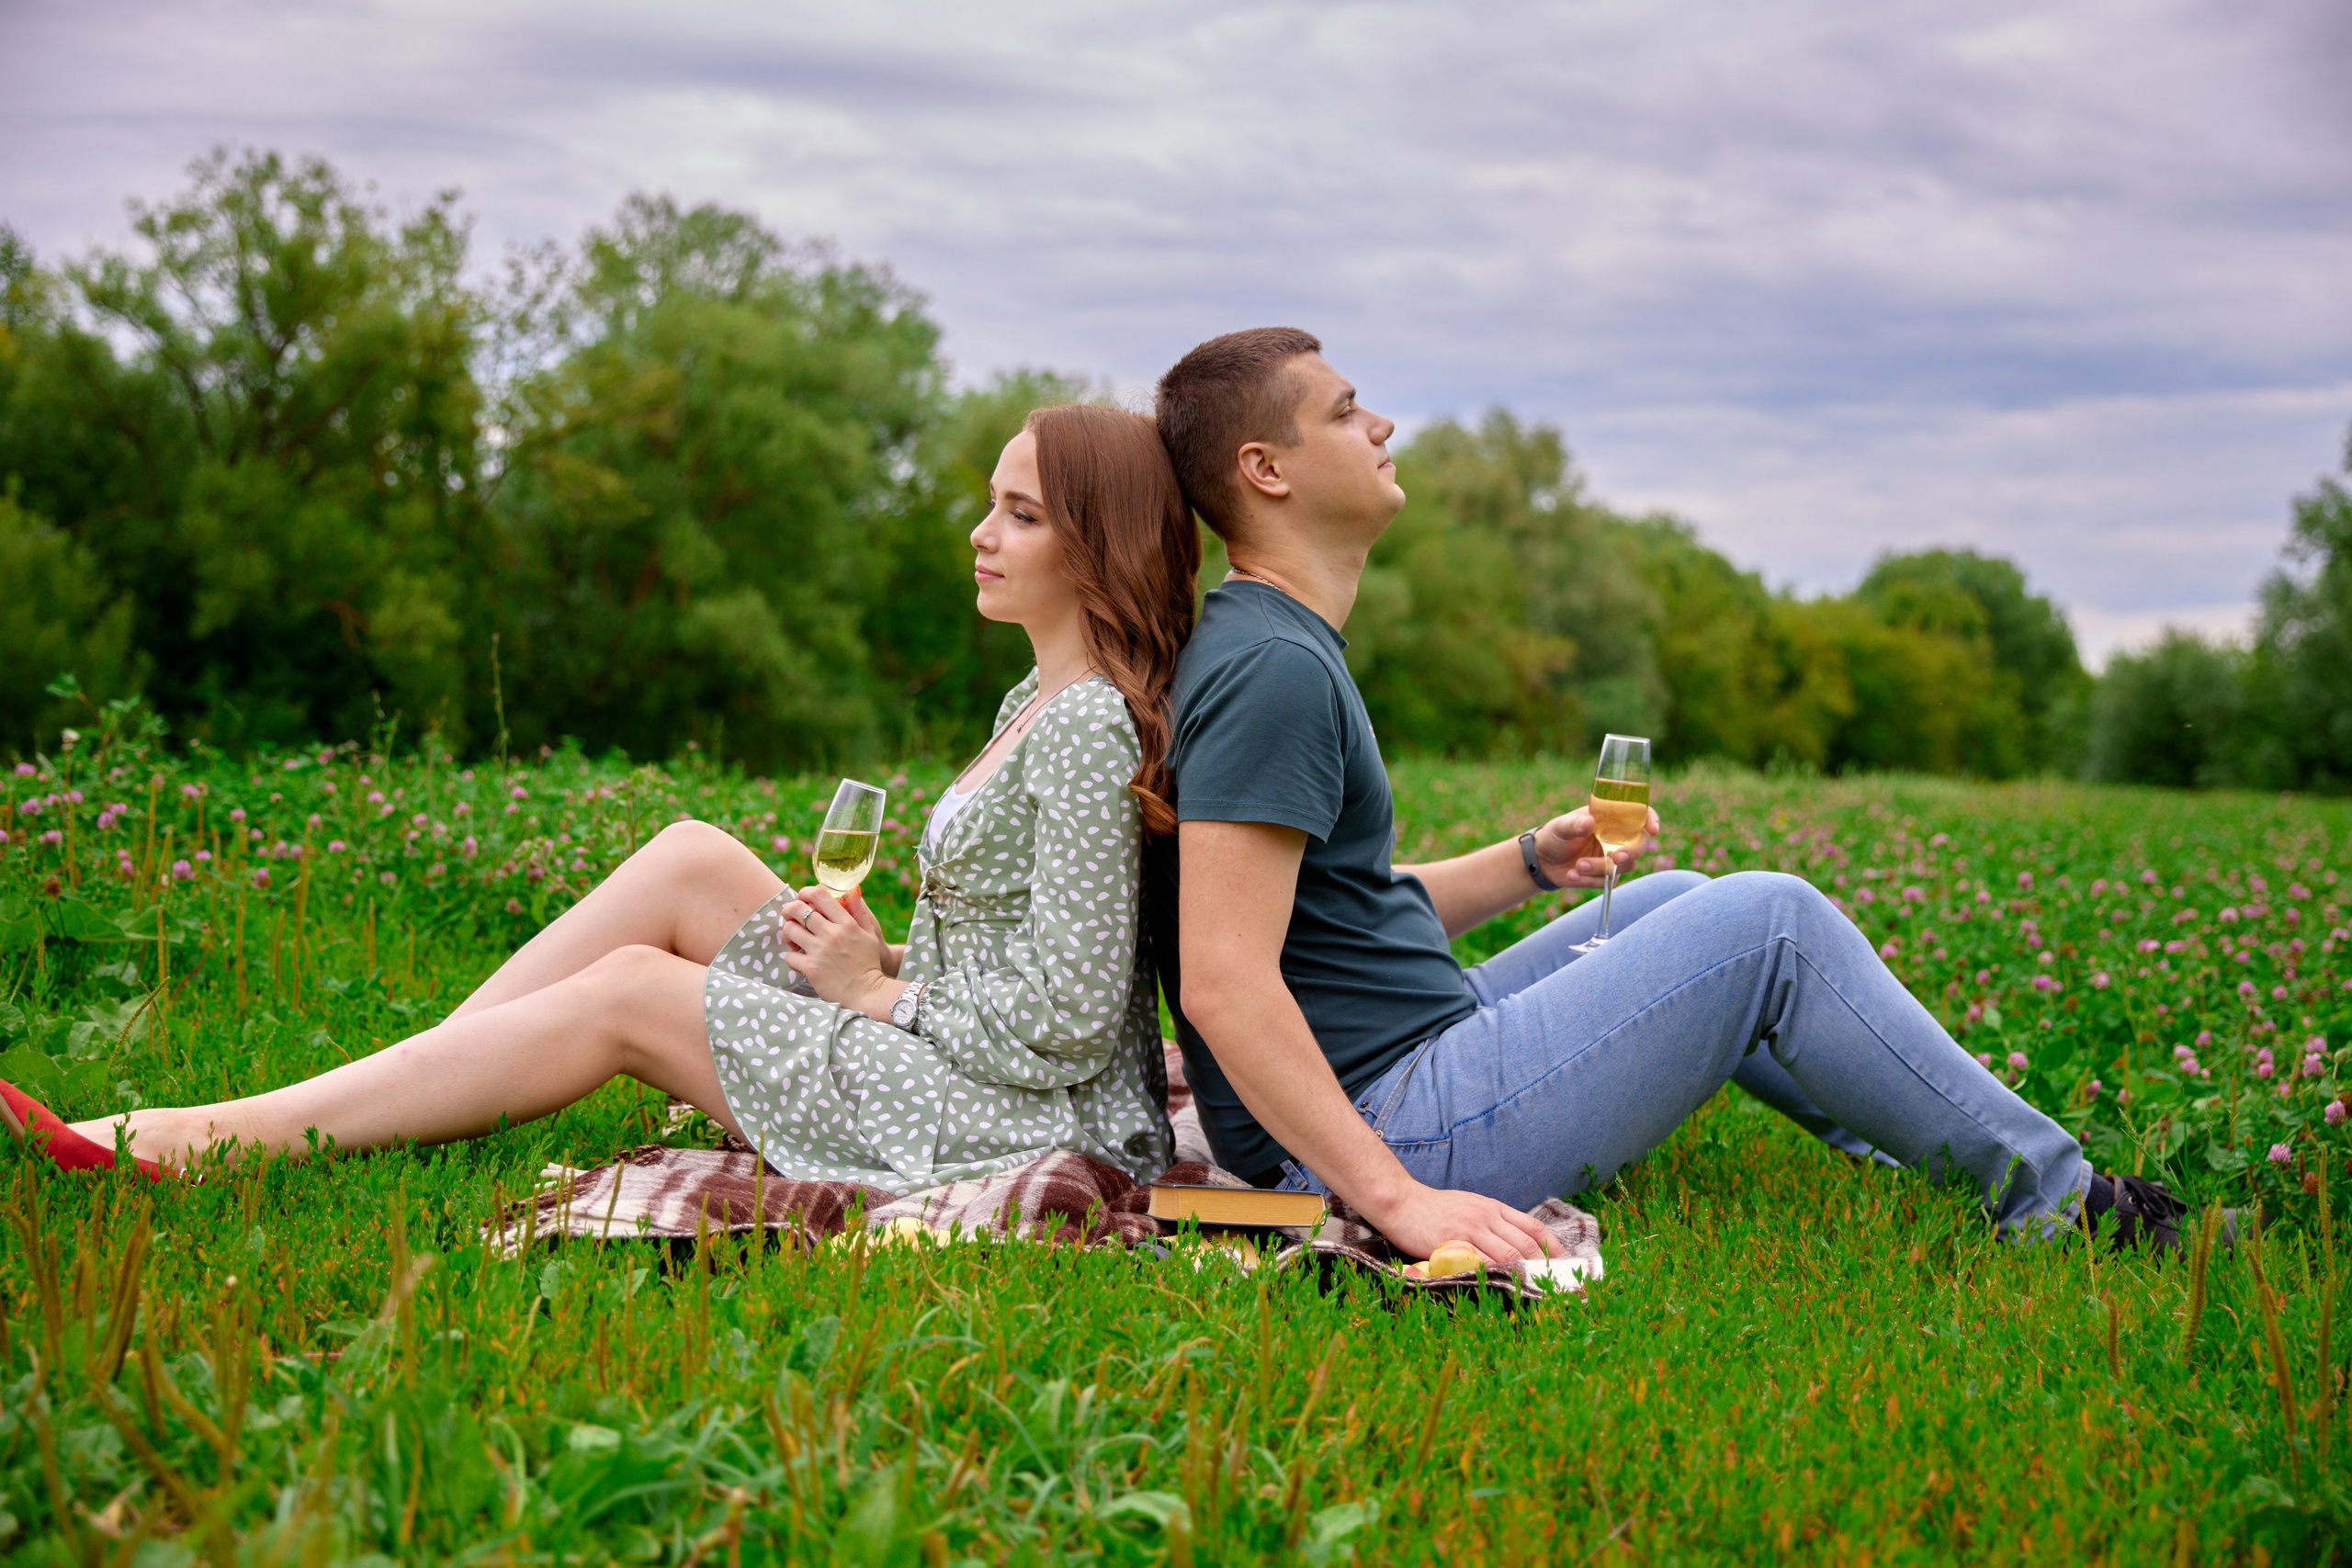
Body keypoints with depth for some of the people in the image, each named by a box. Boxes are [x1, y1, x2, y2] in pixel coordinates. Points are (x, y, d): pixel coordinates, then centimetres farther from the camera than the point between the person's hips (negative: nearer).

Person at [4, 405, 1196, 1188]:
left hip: (1043, 1122, -9)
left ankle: (204, 1140, -3)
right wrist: (890, 957, 3)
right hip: (938, 1059, 9)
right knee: (689, 859, 1)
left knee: (626, 993, -9)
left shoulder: (1088, 727, -18)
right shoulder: (1038, 701, 13)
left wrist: (879, 991, -10)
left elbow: (1065, 1023, -22)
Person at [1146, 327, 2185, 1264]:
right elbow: (1223, 981, -28)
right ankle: (2048, 1192, 12)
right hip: (1394, 1133, -11)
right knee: (1768, 924, -4)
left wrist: (1532, 862, 12)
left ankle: (1930, 1150, 32)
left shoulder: (1278, 647, 15)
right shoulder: (1271, 670, -19)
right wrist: (1397, 1198, -32)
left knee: (1667, 906, 22)